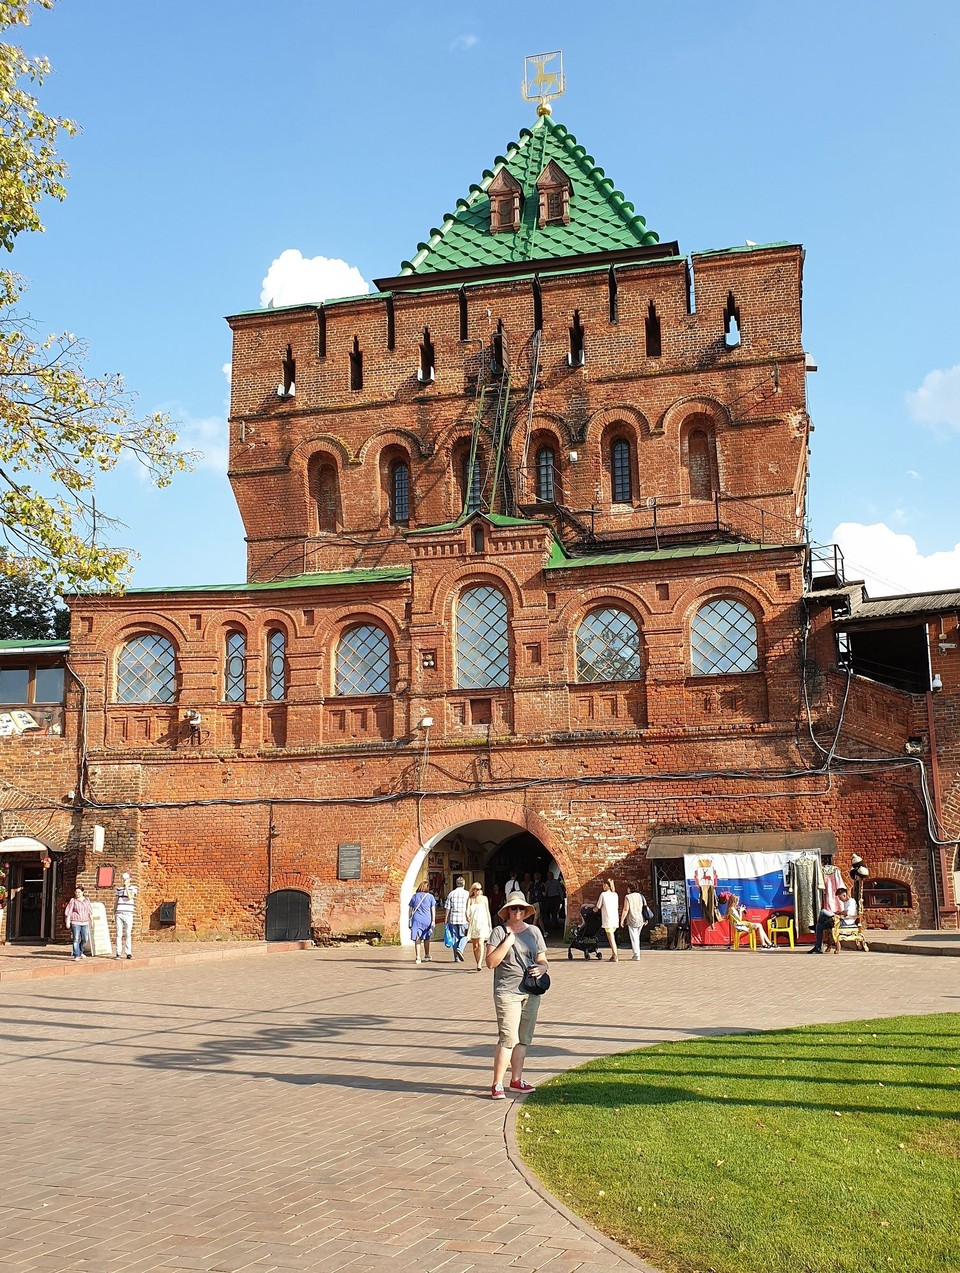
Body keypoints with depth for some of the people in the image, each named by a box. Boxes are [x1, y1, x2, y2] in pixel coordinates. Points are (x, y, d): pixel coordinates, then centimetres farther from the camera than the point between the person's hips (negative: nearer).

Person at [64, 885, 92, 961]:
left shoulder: (86, 900, 11)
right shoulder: (73, 900, -1)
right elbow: (68, 912, -4)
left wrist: (91, 920, 16)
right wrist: (67, 921, -10)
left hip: (85, 922, 4)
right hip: (75, 922, -4)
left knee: (85, 939, 4)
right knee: (76, 939, -6)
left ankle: (81, 952, 28)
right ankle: (76, 955, -1)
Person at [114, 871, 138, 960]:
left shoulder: (133, 887, 2)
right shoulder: (119, 888, 13)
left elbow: (130, 897, -14)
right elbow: (116, 901, 17)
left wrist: (126, 886, -10)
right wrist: (114, 913, 11)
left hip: (128, 914, -3)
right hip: (119, 914, 3)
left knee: (128, 934, -1)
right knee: (119, 934, 1)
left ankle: (128, 953, 3)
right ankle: (118, 953, 3)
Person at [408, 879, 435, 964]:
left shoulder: (414, 896, 6)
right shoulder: (430, 896, 1)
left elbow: (411, 910, 8)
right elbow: (433, 910, -2)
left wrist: (410, 920, 14)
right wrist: (433, 921, -1)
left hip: (416, 919, 0)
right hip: (427, 920, 0)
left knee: (417, 939, 0)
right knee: (426, 938, 17)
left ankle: (418, 957, -9)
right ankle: (427, 956, 30)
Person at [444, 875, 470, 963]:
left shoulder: (451, 894, 4)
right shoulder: (467, 894, -1)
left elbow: (447, 908, 4)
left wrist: (445, 920, 10)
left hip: (453, 919, 2)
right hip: (463, 919, -2)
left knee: (455, 938, 8)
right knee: (464, 936, 11)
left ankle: (457, 958, 8)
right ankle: (459, 949, -14)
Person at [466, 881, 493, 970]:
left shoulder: (484, 899, 8)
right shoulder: (470, 900, 7)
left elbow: (487, 912, 13)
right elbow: (467, 912, -1)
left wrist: (490, 925, 13)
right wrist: (468, 917, -24)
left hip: (482, 923, -2)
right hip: (473, 923, 2)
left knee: (480, 943, -17)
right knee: (475, 945, 7)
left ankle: (480, 964, -25)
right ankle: (478, 964, 19)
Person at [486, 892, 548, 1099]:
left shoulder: (534, 932, 11)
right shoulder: (499, 932, -3)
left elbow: (542, 959, 15)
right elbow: (490, 962, -10)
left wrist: (542, 967, -7)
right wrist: (507, 942, -17)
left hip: (531, 993, 6)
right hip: (507, 992, -5)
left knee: (524, 1038, 11)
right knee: (508, 1038, -12)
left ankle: (516, 1080, 22)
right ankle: (497, 1084, -6)